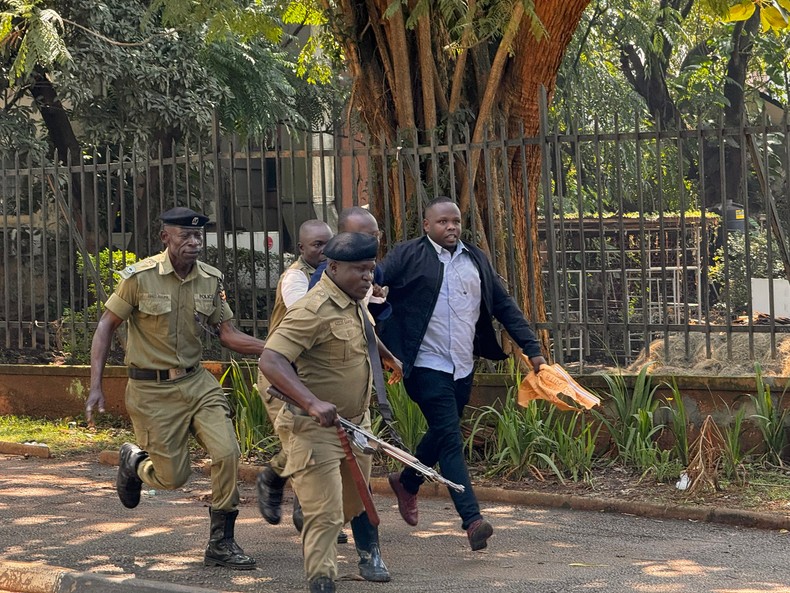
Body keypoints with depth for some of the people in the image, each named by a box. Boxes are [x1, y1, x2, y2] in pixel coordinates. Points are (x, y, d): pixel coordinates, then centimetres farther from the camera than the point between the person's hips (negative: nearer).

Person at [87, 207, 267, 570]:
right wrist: (95, 387, -10)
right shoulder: (140, 277, -12)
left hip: (197, 382, 4)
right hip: (152, 390, -4)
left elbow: (227, 334, 5)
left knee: (227, 452, -13)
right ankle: (134, 462, 36)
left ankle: (221, 543, 1)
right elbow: (106, 327, -5)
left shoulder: (211, 280, 1)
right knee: (173, 476, -2)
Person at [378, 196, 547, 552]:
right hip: (427, 366, -6)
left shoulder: (476, 260, 13)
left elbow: (504, 306, 16)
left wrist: (531, 348, 11)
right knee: (450, 439, -13)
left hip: (463, 368, 6)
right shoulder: (407, 256, -4)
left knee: (441, 434, 18)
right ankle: (473, 520, -18)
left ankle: (406, 482, 46)